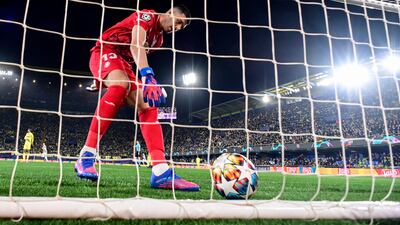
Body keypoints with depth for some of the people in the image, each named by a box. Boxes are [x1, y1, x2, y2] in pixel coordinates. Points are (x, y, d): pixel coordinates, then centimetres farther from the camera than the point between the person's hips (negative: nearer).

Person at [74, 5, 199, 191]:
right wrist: (148, 75, -43)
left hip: (123, 62, 8)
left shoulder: (159, 38, 18)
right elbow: (136, 45, -26)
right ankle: (86, 157, -35)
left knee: (147, 106, -11)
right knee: (121, 85, -39)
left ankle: (161, 172, -23)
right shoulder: (147, 15, -8)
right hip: (105, 52, -8)